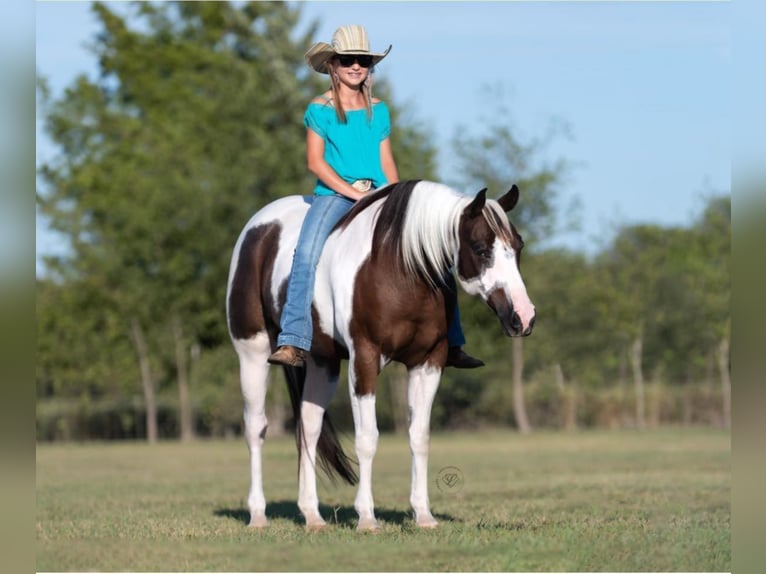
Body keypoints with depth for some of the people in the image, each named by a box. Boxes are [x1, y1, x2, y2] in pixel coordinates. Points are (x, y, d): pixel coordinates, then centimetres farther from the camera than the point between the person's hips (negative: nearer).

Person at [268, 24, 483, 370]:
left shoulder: (378, 110, 15)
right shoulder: (320, 109, 1)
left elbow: (386, 160, 15)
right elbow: (315, 162, -5)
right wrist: (354, 192, -14)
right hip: (334, 194, -4)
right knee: (307, 253, -31)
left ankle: (451, 344, -1)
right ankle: (293, 343, -36)